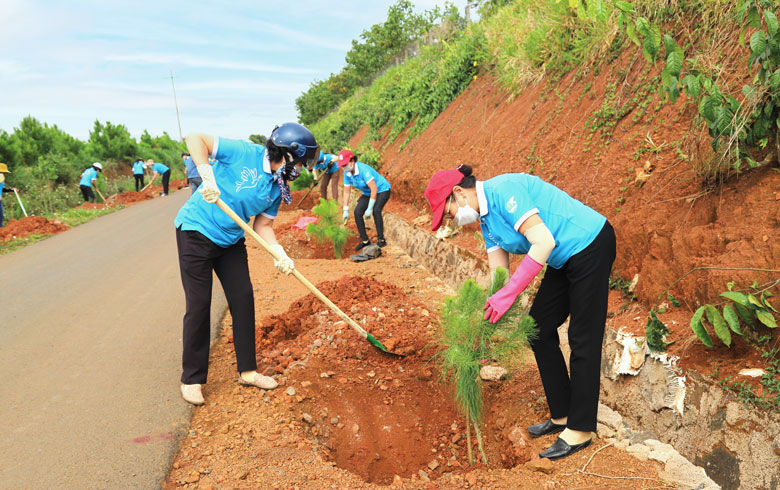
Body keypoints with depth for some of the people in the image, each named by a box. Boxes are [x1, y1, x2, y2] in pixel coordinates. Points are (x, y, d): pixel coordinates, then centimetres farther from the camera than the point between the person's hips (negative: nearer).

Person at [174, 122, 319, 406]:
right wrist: (208, 176, -30)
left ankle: (247, 371, 20)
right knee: (199, 304, -4)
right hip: (196, 232, -7)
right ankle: (192, 379, 11)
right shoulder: (244, 153, -18)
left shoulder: (277, 187, 1)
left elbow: (263, 225, 4)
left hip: (231, 241, 7)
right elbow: (195, 138, -19)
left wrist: (279, 253, -13)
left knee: (244, 299, 5)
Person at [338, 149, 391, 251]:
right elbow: (346, 192, 1)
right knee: (357, 212, -11)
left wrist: (369, 208, -32)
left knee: (376, 211, -30)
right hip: (368, 193, 7)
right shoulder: (347, 173, -10)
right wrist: (345, 210, -3)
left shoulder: (363, 169, -33)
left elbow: (374, 189, -34)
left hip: (382, 190, -7)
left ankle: (381, 239, -17)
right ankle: (365, 240, 1)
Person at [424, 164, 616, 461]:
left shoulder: (503, 191, -22)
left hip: (589, 245, -10)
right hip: (565, 259, 10)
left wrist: (509, 293, -29)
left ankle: (580, 431, 11)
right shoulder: (486, 219, 7)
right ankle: (561, 416, 24)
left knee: (582, 340, -2)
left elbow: (544, 242, -29)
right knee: (539, 330, 10)